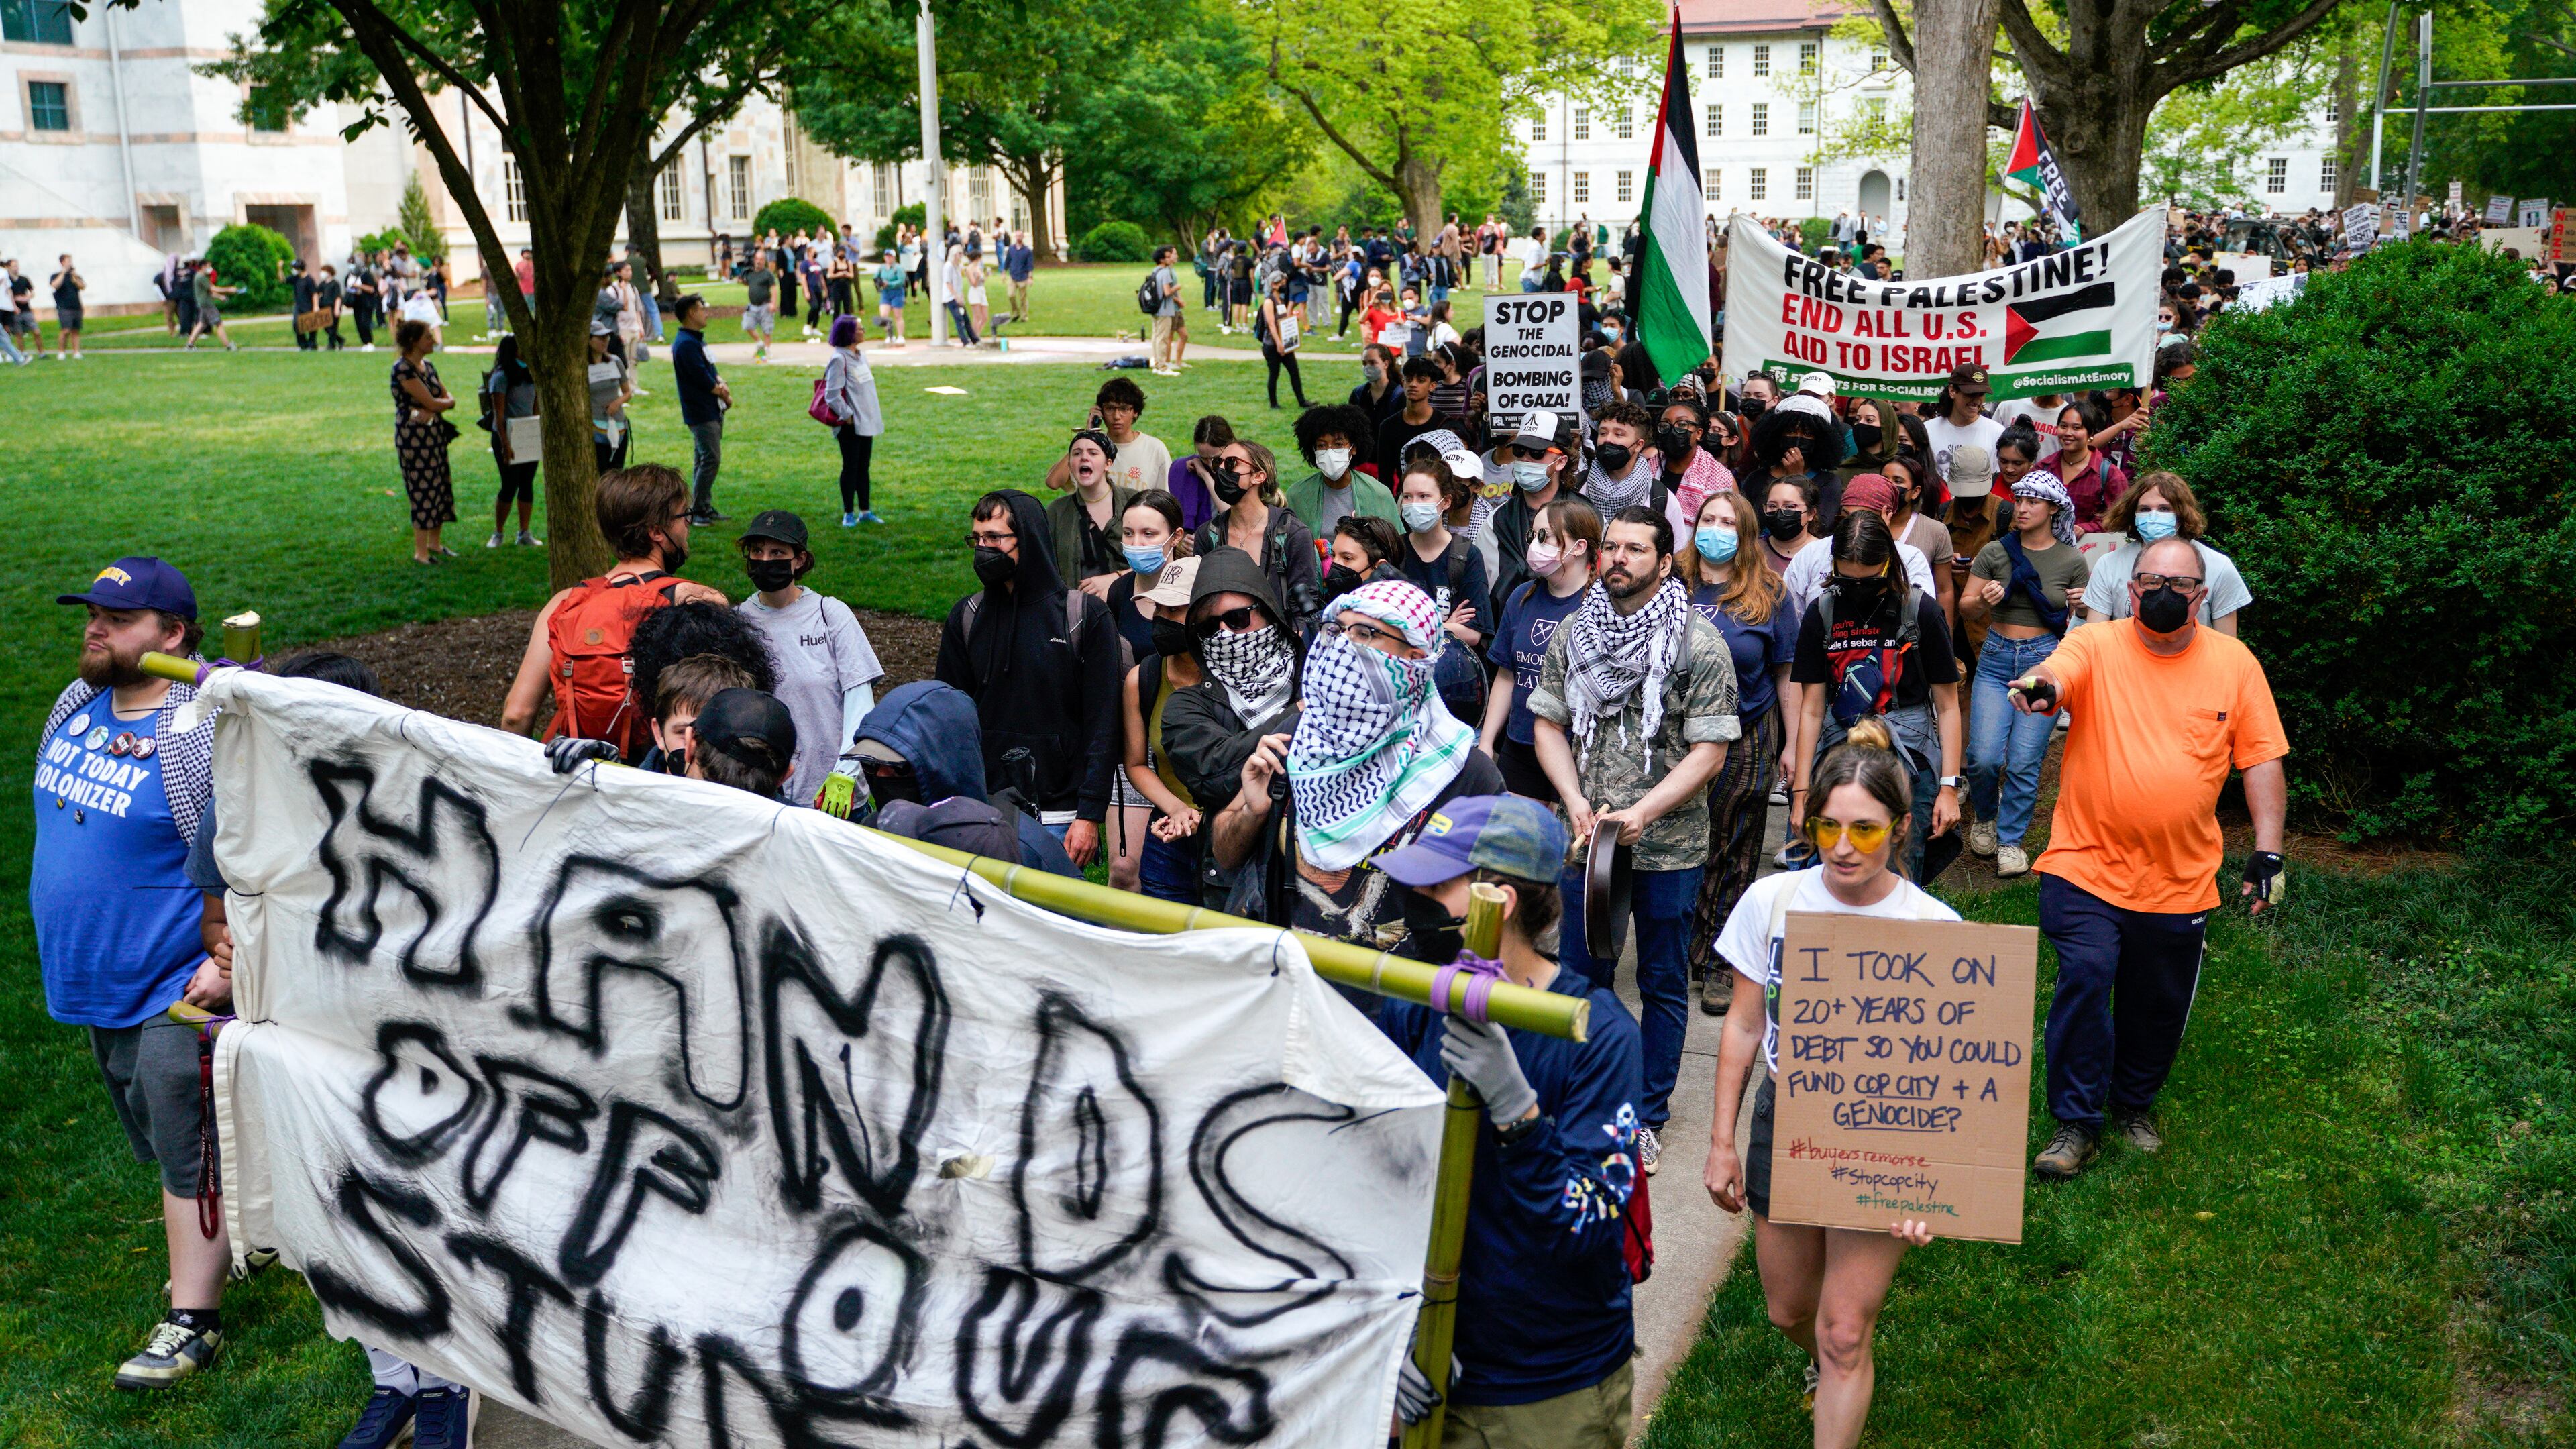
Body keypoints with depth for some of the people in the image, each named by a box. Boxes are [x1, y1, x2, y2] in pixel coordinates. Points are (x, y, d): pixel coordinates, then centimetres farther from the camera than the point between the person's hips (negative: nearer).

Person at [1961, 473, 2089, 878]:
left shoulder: (2071, 560, 0)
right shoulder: (1995, 552, 1)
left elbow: (2086, 616, 11)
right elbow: (1965, 606, 4)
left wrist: (2081, 604, -12)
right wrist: (1984, 600, -17)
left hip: (2044, 660, -1)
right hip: (1996, 658, 1)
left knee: (2025, 761, -4)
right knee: (1984, 756, -9)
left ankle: (2011, 839, 15)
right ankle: (1985, 816, 23)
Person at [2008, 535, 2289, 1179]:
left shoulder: (2235, 663, 3)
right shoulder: (2097, 646, -5)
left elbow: (2262, 762, 6)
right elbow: (2058, 673, -27)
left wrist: (2268, 850, 1)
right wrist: (2042, 687, -51)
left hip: (2181, 879, 3)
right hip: (2087, 866, -3)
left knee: (2160, 1005, 13)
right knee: (2084, 982, -14)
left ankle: (2135, 1102, 38)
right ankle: (2076, 1123, 2)